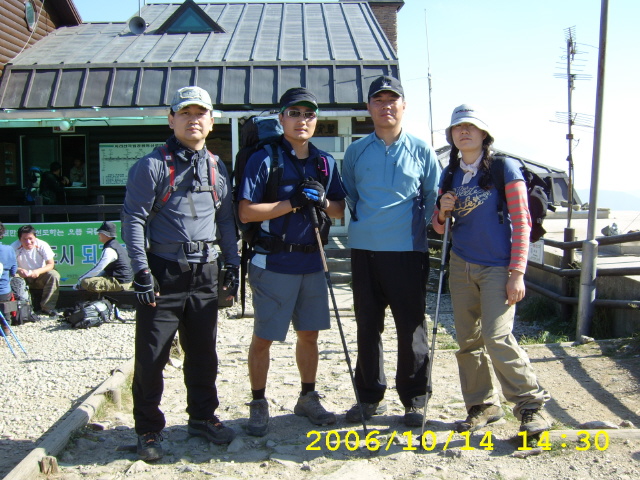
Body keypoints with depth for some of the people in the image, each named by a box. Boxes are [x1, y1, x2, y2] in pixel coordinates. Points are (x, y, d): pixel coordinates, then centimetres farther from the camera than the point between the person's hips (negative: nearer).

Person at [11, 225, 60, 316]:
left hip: (40, 276, 0)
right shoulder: (14, 247, -18)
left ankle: (47, 307, -18)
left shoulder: (42, 245, -17)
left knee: (54, 275, -28)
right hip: (23, 277, 0)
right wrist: (18, 270, -39)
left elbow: (51, 264, -15)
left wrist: (38, 271, -35)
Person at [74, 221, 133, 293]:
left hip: (119, 283, -11)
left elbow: (98, 269, -19)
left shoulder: (109, 250, -17)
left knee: (86, 282, -19)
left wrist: (80, 280, -10)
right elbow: (106, 268, 22)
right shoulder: (116, 245, 16)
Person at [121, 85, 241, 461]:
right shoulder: (153, 165, -4)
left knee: (204, 353, 14)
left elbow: (226, 219, 18)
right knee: (152, 357, 1)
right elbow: (133, 218, -7)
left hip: (204, 274, 5)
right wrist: (141, 271, -14)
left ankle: (203, 416, 31)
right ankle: (149, 430, 18)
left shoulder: (218, 168, 12)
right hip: (163, 273, -4)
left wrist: (233, 264, 13)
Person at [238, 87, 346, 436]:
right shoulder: (264, 159, -6)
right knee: (263, 337, 4)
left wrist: (323, 202, -11)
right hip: (273, 263, -5)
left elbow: (341, 210, 11)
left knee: (309, 333, 15)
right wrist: (293, 203, -19)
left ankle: (307, 398, 31)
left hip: (312, 262, 5)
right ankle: (258, 404, 20)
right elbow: (246, 212, -13)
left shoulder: (326, 162, 10)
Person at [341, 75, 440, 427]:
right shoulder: (356, 151, 9)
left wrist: (423, 226, 3)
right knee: (367, 327, 9)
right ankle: (370, 397, 23)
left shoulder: (421, 151, 4)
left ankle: (414, 401, 16)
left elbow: (434, 197, 10)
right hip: (364, 251, 2)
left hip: (408, 251, -2)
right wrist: (363, 222, 12)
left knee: (411, 329, 1)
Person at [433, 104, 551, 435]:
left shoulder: (505, 168, -3)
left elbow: (522, 222, -6)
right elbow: (440, 227, 17)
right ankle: (483, 405, 19)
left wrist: (517, 273, -13)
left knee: (496, 338, -14)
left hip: (497, 267, -5)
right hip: (461, 267, 5)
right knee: (468, 340, 5)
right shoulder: (450, 175, 11)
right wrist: (442, 211, -7)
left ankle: (530, 404, 3)